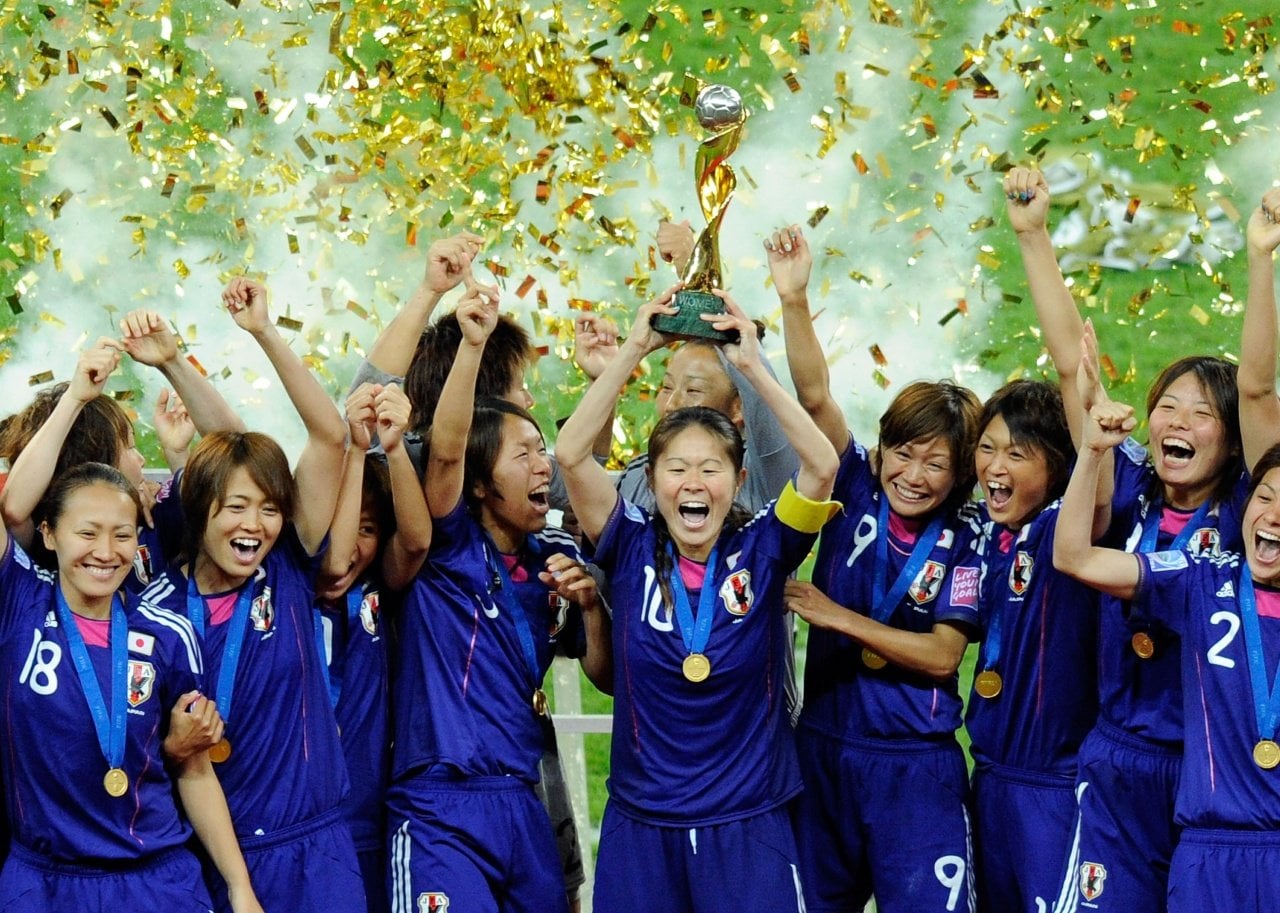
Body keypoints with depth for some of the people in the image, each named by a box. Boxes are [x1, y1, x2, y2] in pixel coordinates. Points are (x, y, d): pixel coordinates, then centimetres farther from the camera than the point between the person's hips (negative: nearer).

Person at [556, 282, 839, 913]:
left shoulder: (762, 551, -2)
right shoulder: (632, 551, -1)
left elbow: (821, 465, -16)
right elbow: (571, 454, -12)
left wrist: (752, 365, -18)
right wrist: (634, 351, -15)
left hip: (749, 824, -1)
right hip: (641, 824, 1)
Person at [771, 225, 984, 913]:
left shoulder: (963, 542, -5)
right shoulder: (855, 494, -1)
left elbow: (941, 655, -11)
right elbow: (815, 398, -14)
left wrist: (837, 616, -16)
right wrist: (794, 299, -26)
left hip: (917, 766, -3)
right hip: (823, 749, 3)